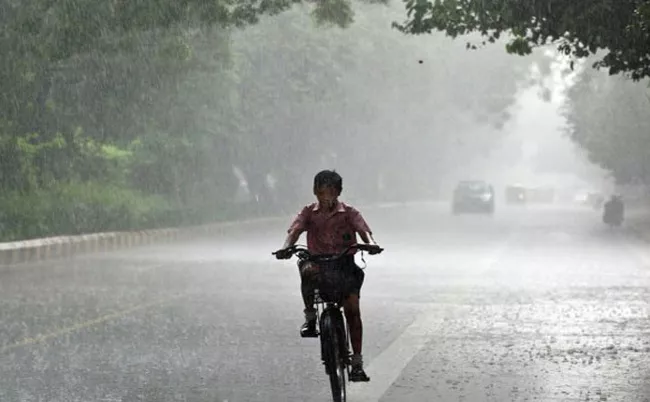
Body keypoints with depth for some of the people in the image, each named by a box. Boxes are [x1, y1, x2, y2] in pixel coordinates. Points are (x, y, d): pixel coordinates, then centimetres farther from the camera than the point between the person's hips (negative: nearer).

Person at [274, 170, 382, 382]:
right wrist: (286, 247, -35)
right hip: (318, 263, 0)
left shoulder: (349, 213, 1)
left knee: (352, 308, -13)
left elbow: (363, 230, -15)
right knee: (307, 270, -36)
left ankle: (357, 362, -7)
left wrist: (371, 243, -39)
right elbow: (295, 230, -12)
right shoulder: (309, 212, 4)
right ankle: (310, 316, -16)